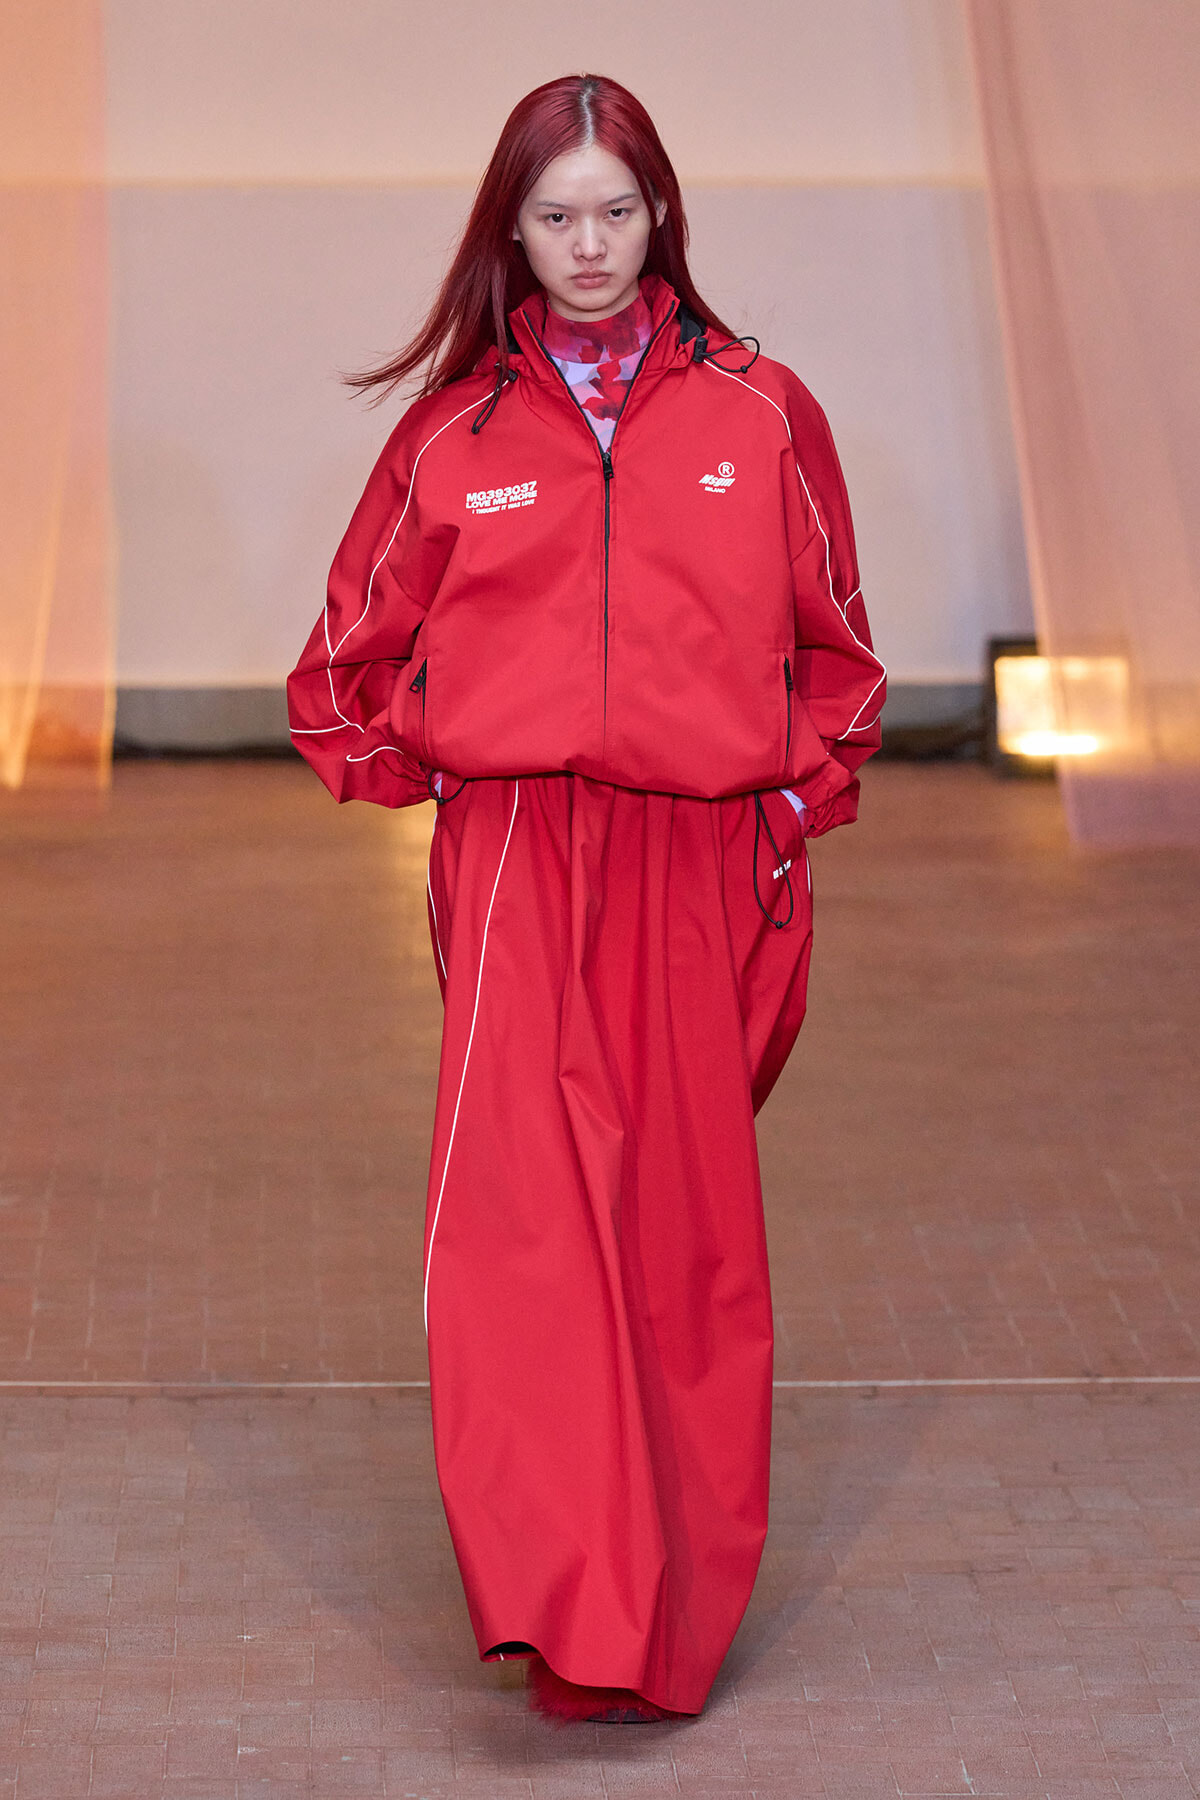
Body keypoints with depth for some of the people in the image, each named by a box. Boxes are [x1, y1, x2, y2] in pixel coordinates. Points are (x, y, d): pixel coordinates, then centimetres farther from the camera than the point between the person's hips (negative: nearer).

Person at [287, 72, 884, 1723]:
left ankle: (674, 1599, 19)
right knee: (525, 1185, -17)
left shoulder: (760, 415, 6)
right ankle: (572, 1610, -22)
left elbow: (832, 646, 15)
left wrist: (798, 797, 8)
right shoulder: (457, 430, 7)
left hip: (703, 861, 1)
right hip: (517, 855, -1)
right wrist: (426, 777, 10)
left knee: (687, 1221, 5)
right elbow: (354, 658, 19)